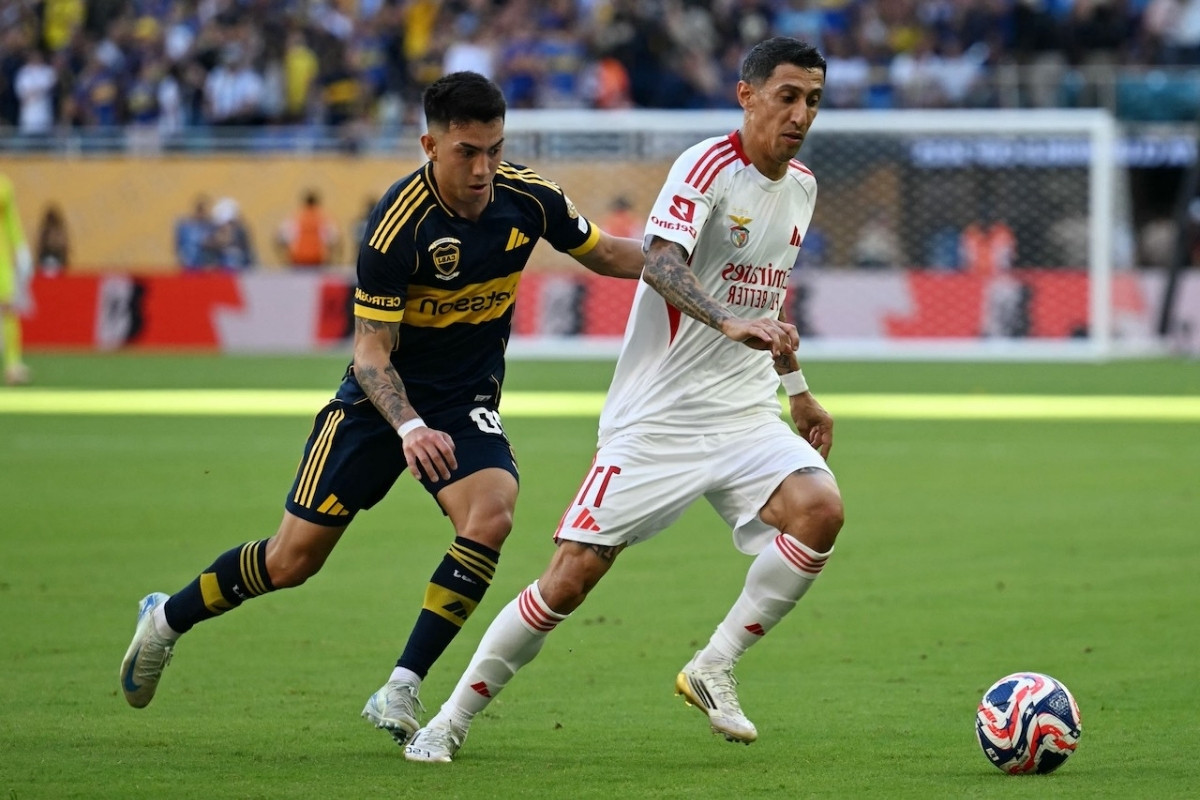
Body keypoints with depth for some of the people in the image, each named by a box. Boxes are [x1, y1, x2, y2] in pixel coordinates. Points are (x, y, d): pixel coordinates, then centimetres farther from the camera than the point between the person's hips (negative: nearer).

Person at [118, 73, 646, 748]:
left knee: (491, 514, -27)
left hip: (467, 403, 3)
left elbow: (604, 252, 7)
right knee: (294, 558, 0)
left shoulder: (529, 198, -12)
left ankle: (400, 692, -20)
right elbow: (372, 349, -23)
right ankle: (168, 620, 29)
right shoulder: (399, 226, -26)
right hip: (383, 399, -3)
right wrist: (410, 427, -38)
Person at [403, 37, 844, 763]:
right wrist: (730, 322, -47)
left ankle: (714, 670, -6)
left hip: (745, 416, 6)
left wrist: (798, 388, 30)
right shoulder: (708, 167, -13)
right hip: (658, 417, -6)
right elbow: (661, 262, -32)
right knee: (573, 575, -8)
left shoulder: (801, 185, 11)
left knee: (820, 510, -21)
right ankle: (452, 721, 9)